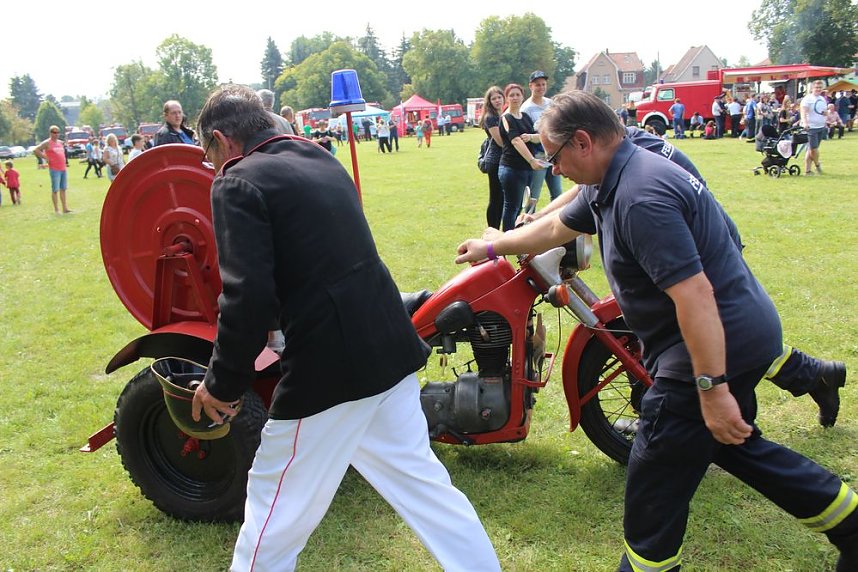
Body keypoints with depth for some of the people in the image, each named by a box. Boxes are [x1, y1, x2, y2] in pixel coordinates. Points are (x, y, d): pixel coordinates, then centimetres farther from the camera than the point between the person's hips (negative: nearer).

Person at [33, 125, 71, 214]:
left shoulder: (61, 142, 15)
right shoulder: (47, 143, -5)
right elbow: (35, 150, -11)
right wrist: (45, 158, -10)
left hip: (63, 169, 7)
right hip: (54, 170, -7)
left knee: (63, 189, 10)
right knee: (55, 190, -3)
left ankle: (65, 208, 15)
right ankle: (56, 209, 1)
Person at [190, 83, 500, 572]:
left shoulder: (238, 183, -9)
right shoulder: (324, 161, 14)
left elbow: (248, 296, -19)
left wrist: (224, 384, -6)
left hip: (329, 366, -8)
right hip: (391, 347, 8)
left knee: (276, 506, 12)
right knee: (418, 475, 22)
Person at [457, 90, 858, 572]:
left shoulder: (641, 197, -25)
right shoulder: (613, 183, 8)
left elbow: (694, 295, -31)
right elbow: (556, 228, 23)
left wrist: (712, 391, -29)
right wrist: (491, 248, 32)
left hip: (716, 350, -11)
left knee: (656, 481, 3)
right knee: (736, 446, 27)